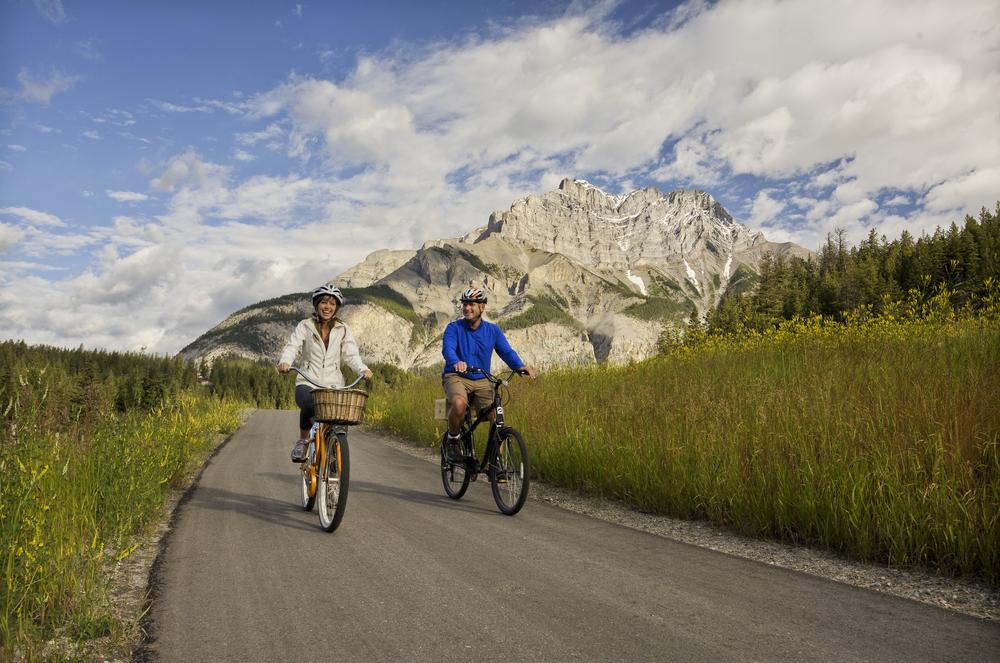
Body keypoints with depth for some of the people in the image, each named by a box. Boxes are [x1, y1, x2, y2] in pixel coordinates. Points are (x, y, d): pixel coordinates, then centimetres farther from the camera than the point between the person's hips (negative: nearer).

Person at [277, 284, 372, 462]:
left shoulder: (343, 330, 9)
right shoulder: (304, 326, 6)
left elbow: (351, 354, 0)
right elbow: (292, 346, -7)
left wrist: (363, 369, -21)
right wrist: (285, 361, -30)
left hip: (334, 385, 2)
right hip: (307, 383, -2)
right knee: (309, 405, -35)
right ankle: (303, 440, -6)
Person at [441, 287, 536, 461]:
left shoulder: (493, 330, 7)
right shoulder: (454, 327, -2)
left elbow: (506, 351, -3)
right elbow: (448, 348, -20)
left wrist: (520, 366, -25)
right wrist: (456, 362, -44)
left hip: (482, 381, 3)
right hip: (456, 377, -3)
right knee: (459, 403, -35)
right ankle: (452, 440, -7)